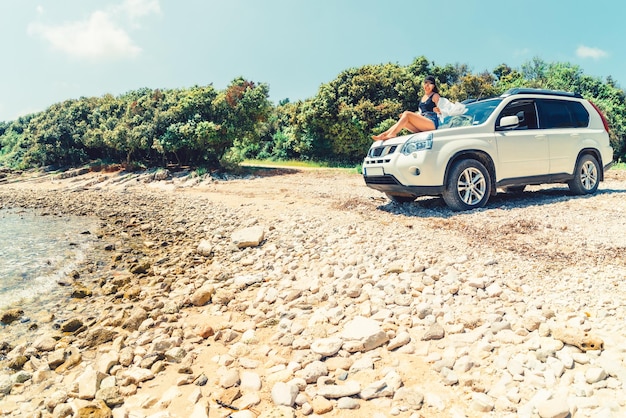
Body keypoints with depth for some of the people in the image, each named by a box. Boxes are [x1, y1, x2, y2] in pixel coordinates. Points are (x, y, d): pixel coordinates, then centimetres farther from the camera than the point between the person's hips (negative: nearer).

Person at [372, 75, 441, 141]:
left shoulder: (435, 96, 5)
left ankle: (391, 134, -35)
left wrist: (437, 111, -28)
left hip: (432, 122, -7)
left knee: (407, 114, -22)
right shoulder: (423, 97, 26)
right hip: (422, 123, 7)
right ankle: (382, 135, -24)